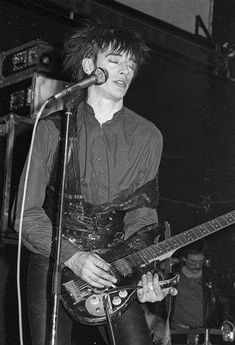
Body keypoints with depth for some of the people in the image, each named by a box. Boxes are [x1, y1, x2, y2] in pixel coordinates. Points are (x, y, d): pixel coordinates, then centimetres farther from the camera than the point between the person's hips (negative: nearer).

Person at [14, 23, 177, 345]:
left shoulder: (148, 136, 3)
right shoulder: (53, 128, -3)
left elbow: (142, 212, 0)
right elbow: (27, 213, -5)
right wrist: (72, 256, -18)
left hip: (114, 268, 2)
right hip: (53, 261, -1)